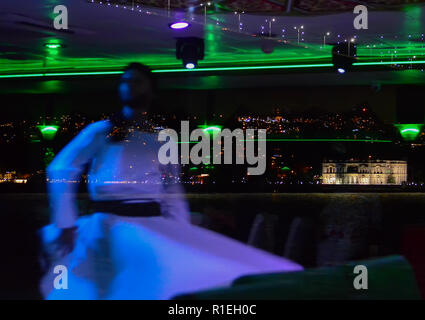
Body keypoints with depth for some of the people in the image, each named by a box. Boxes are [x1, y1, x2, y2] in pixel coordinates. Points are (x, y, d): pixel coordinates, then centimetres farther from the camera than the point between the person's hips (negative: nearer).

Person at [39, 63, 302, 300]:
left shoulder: (162, 142, 17)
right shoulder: (102, 132, 8)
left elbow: (173, 195, 16)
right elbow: (61, 170, 2)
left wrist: (180, 236, 4)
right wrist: (67, 224, -6)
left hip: (153, 226, 4)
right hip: (111, 226, -4)